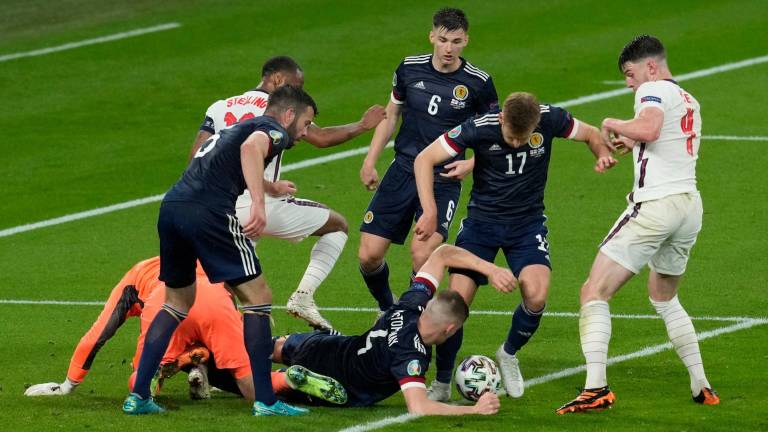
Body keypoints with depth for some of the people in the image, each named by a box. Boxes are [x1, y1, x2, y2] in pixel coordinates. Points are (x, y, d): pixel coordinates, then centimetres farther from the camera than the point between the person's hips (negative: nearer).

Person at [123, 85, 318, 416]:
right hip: (208, 211, -8)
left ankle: (138, 396, 17)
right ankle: (265, 400, -1)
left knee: (178, 302, 23)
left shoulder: (237, 128, 32)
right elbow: (252, 147, -18)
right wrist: (259, 203, -27)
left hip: (171, 206, 8)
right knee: (257, 297, 1)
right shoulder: (274, 130, 6)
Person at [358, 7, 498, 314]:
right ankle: (387, 311, 25)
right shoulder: (409, 69, 2)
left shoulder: (478, 83, -6)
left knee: (422, 254, -23)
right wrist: (370, 162, 12)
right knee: (369, 255, -3)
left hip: (443, 181, -3)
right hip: (402, 171, 3)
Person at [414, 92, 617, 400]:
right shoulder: (479, 128, -21)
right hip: (482, 221, -1)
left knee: (536, 296, -21)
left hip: (528, 223, 1)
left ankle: (509, 354, 11)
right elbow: (424, 159, -13)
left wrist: (603, 154, -17)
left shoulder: (550, 120, -15)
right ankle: (441, 384, 8)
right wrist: (430, 212, -21)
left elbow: (591, 134, 5)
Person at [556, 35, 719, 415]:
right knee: (664, 298, 28)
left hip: (655, 205, -9)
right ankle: (701, 386, 25)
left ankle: (596, 387, -21)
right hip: (690, 205, 9)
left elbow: (649, 128, -26)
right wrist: (633, 146, 28)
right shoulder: (689, 101, 21)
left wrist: (612, 124, -9)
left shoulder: (654, 89, -5)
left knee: (594, 292, -8)